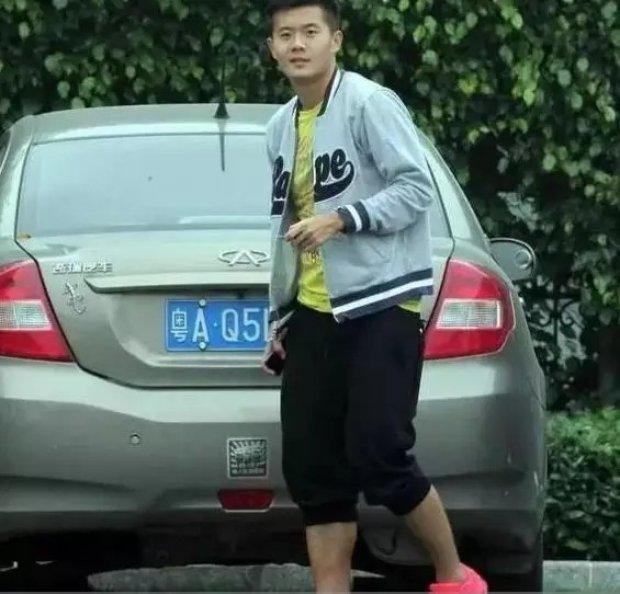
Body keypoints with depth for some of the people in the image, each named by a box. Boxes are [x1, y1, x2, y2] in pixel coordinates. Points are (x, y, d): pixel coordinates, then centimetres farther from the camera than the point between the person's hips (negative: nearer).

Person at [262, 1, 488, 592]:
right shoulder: (281, 128, 16)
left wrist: (342, 219, -23)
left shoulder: (370, 104, -8)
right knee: (312, 471, 2)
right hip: (313, 314, 7)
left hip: (380, 306, -7)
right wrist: (279, 320, 21)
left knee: (378, 456, -12)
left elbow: (416, 186, -12)